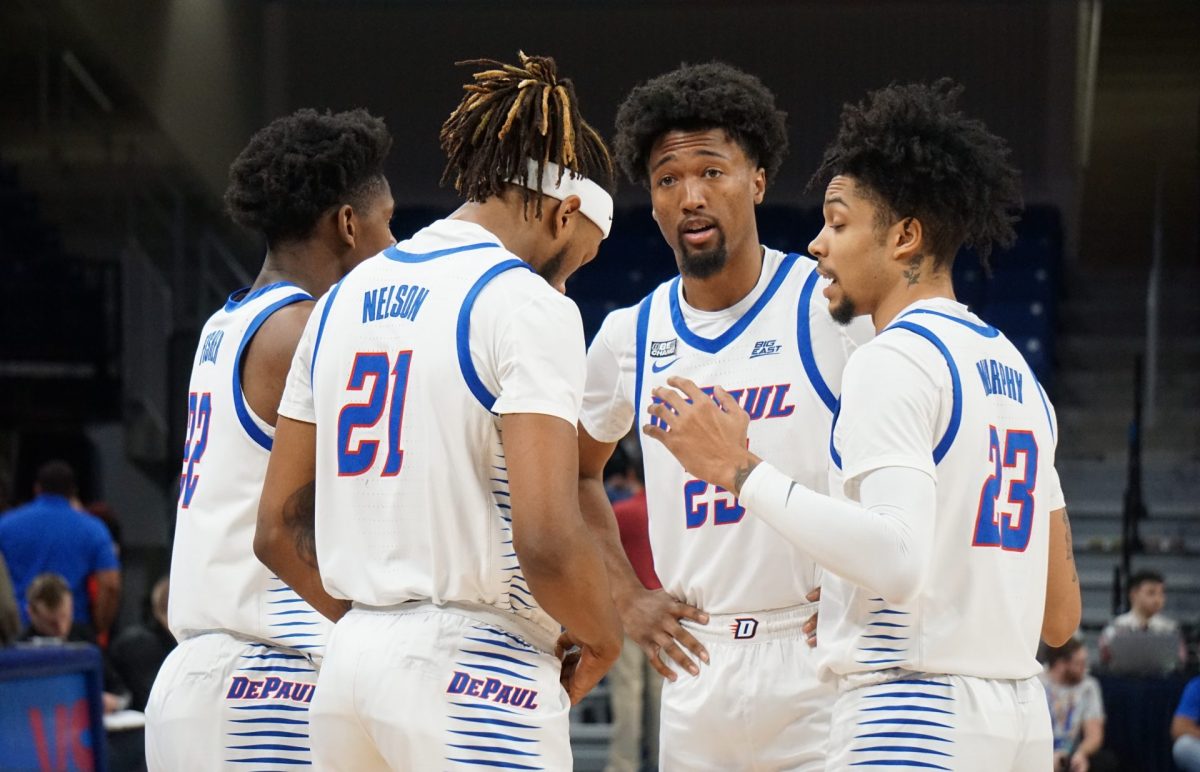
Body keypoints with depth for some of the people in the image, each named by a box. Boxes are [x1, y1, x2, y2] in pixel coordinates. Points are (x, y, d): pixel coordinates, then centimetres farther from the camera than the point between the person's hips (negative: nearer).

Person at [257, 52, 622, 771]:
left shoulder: (346, 299, 14)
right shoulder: (529, 305, -9)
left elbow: (278, 529, 16)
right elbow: (546, 540, -20)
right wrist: (600, 637, -2)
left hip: (352, 663, 8)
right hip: (476, 679, -8)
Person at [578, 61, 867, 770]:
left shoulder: (833, 306, -7)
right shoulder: (630, 337, 8)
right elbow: (575, 474, 25)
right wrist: (626, 597, 13)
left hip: (819, 658, -5)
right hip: (697, 667, 5)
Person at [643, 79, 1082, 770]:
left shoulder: (892, 362, -9)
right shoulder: (1016, 371, 18)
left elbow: (897, 560, -23)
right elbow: (1060, 616, 20)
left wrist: (743, 472, -15)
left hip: (912, 716, -9)